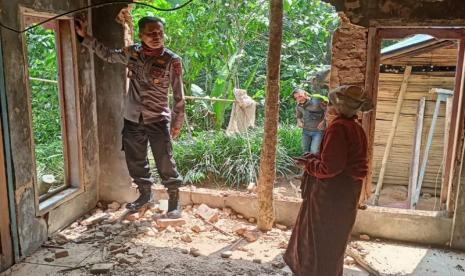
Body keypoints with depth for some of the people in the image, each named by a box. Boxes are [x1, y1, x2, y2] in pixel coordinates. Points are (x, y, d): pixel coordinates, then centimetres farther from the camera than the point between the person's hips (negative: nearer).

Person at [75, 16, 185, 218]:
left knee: (165, 163, -1)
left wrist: (177, 122, -4)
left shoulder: (172, 60, -10)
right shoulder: (131, 53, 1)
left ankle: (174, 199, 16)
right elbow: (107, 54, 18)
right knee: (135, 161, 15)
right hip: (132, 119, 5)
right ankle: (145, 194, 36)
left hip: (158, 120, -4)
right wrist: (84, 37, 11)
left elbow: (178, 94, -5)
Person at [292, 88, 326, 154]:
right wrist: (299, 122, 4)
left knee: (314, 152, -14)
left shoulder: (316, 101, -12)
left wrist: (323, 122, -15)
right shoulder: (298, 106, 6)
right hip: (305, 131, 6)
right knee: (306, 152, 10)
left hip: (318, 131, -6)